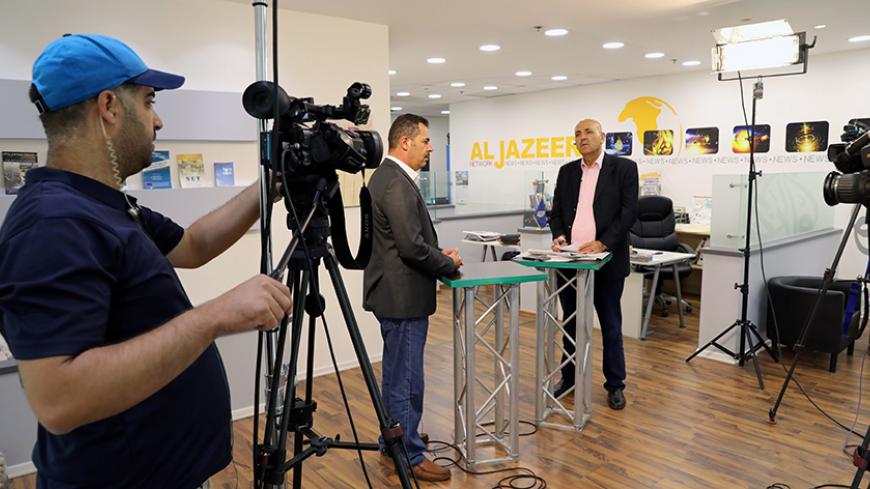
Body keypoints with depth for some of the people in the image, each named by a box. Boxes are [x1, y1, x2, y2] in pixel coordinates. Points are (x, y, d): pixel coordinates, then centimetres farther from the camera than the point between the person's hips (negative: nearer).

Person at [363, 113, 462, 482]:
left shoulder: (385, 175, 12)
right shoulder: (397, 183, -20)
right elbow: (412, 247, -24)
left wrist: (438, 254, 9)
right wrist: (449, 263, -8)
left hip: (394, 292, 11)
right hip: (403, 296, -11)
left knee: (396, 374, 22)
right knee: (407, 380, 1)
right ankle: (410, 457, 15)